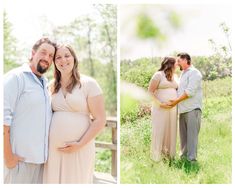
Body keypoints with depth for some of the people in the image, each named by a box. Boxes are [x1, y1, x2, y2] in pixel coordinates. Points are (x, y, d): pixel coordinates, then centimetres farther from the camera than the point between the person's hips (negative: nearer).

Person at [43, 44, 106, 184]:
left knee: (77, 180, 6)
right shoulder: (53, 86, 9)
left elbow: (100, 120, -8)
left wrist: (80, 144, -13)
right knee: (54, 180, 11)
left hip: (79, 147, -4)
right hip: (53, 147, 4)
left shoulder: (88, 83, -5)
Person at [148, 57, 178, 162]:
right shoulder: (158, 75, -7)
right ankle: (157, 155, 10)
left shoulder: (174, 76, 14)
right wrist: (160, 103, -17)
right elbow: (150, 91, -9)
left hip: (172, 108, 6)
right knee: (159, 131, -1)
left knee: (170, 131, 9)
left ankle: (168, 153, 22)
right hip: (160, 108, -6)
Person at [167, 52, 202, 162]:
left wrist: (176, 101, -15)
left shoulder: (194, 72, -8)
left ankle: (191, 159, -2)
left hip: (192, 109, -8)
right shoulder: (183, 74, 20)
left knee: (191, 134, -6)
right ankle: (184, 155, 21)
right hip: (183, 109, 8)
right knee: (183, 134, 12)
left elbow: (190, 91, -17)